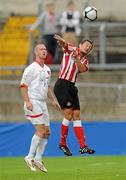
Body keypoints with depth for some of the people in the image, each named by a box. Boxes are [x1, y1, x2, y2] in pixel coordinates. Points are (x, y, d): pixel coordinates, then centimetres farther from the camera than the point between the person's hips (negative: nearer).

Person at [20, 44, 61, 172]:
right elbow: (23, 86, -12)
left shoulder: (47, 69, 15)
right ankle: (30, 157, -5)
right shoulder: (31, 68, -10)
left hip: (43, 103, 8)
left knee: (46, 132, 6)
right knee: (40, 131, -14)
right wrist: (27, 102, -22)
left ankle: (38, 159, 14)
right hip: (33, 103, -8)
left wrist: (53, 100, 18)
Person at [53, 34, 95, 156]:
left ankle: (83, 146, 1)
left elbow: (82, 69, -6)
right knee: (68, 114, -12)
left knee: (76, 116, 3)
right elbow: (64, 44, -19)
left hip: (71, 87, 6)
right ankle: (62, 143, 1)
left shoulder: (84, 60, 16)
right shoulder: (71, 50, 3)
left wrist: (76, 57, -22)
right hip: (61, 85, -6)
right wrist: (61, 40, -42)